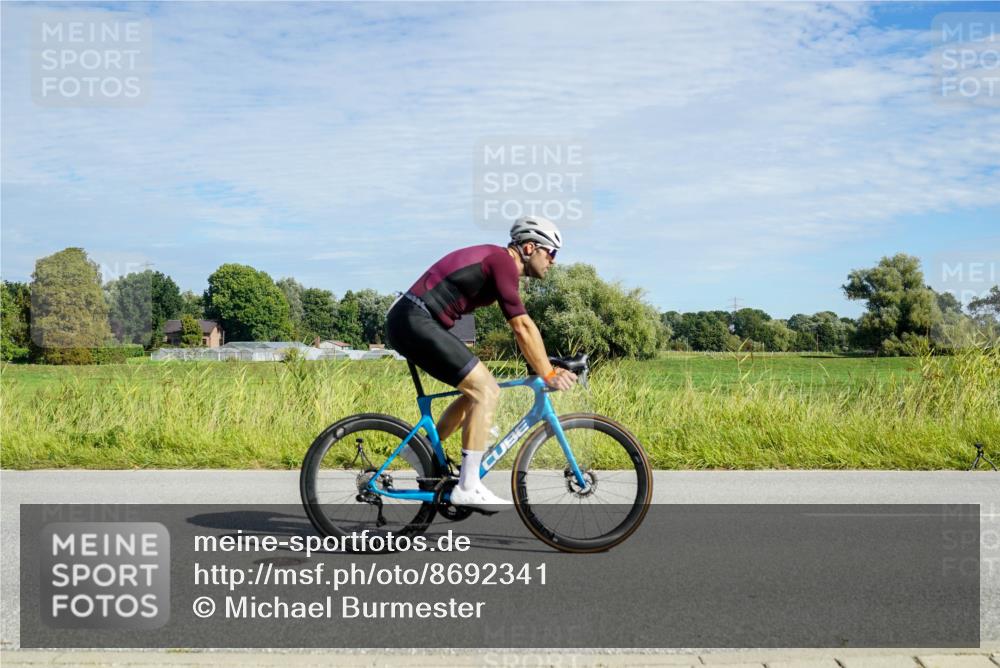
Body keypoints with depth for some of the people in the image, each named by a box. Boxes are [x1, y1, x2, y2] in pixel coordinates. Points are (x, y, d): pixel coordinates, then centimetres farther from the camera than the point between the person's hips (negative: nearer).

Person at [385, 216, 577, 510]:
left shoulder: (495, 261, 19)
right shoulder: (502, 260, -11)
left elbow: (521, 329, 22)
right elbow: (523, 327, -15)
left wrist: (548, 369, 19)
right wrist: (548, 374, -9)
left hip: (409, 323, 10)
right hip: (415, 322, -10)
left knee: (479, 390, 15)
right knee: (486, 391, -12)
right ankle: (468, 487, -10)